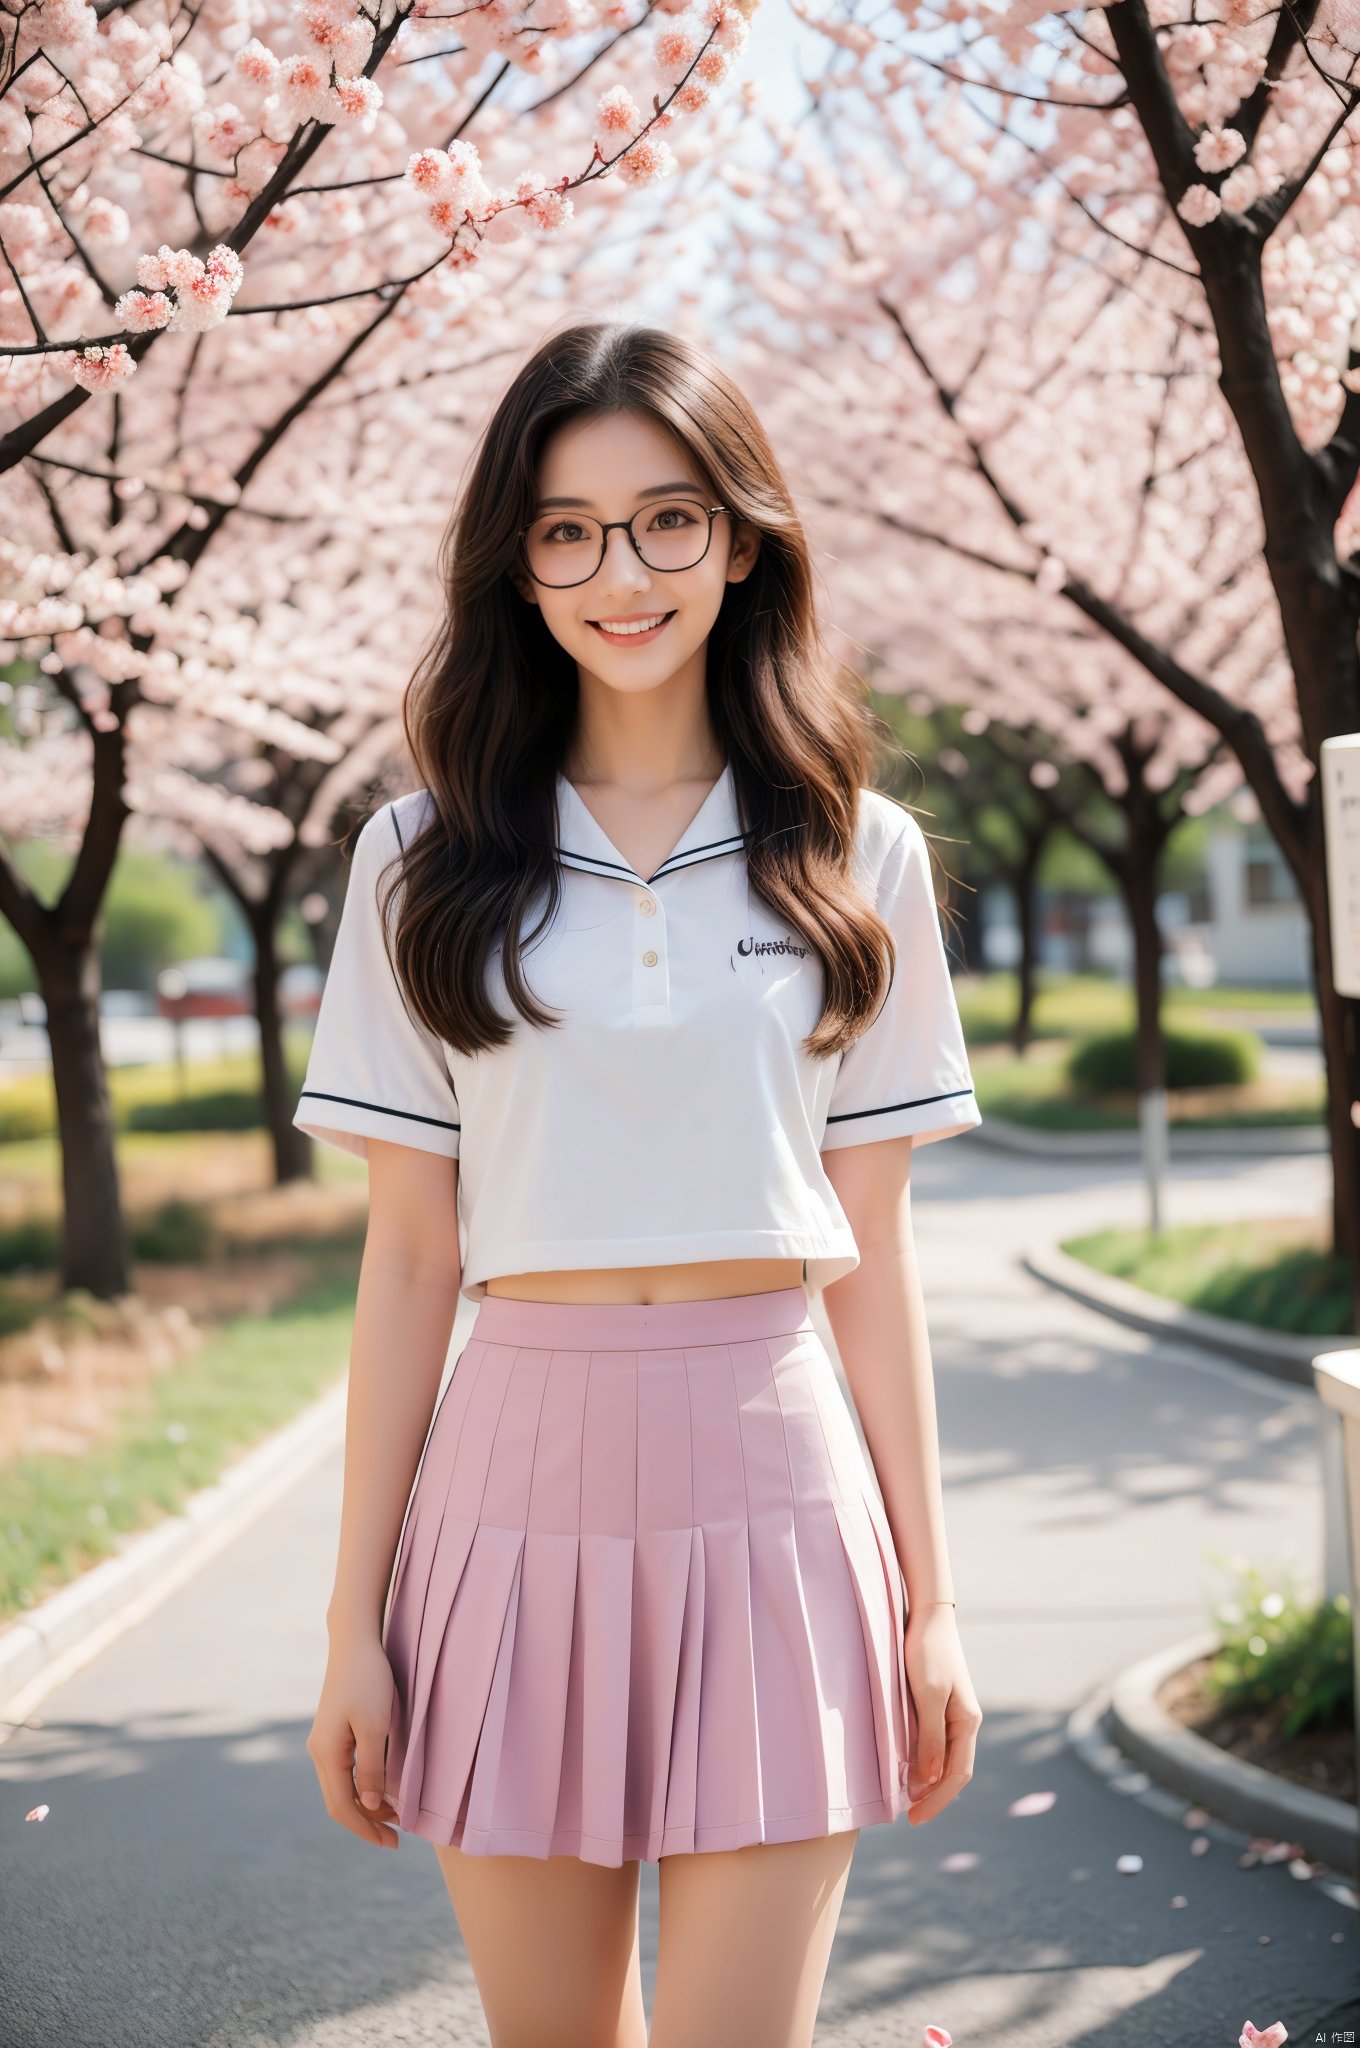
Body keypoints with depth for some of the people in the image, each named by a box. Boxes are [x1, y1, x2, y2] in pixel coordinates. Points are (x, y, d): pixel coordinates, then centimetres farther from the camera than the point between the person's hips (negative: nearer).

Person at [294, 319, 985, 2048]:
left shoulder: (858, 859, 5)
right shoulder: (427, 862, 4)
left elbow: (873, 1254, 7)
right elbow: (407, 1258, 3)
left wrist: (927, 1604, 6)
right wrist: (356, 1619, 2)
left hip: (773, 1490, 0)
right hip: (520, 1486, 0)